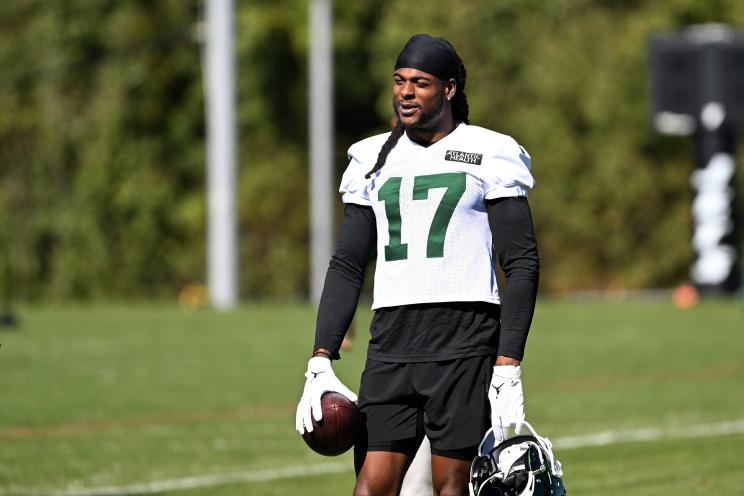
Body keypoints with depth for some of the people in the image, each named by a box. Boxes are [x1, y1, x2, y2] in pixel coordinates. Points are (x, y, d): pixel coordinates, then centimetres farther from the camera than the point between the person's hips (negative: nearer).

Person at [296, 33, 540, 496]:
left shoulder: (489, 155, 0)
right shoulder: (373, 159, 14)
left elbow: (522, 264, -3)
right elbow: (347, 267, 16)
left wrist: (508, 368, -11)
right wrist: (321, 362, 5)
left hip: (465, 341, -4)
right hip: (391, 343, 4)